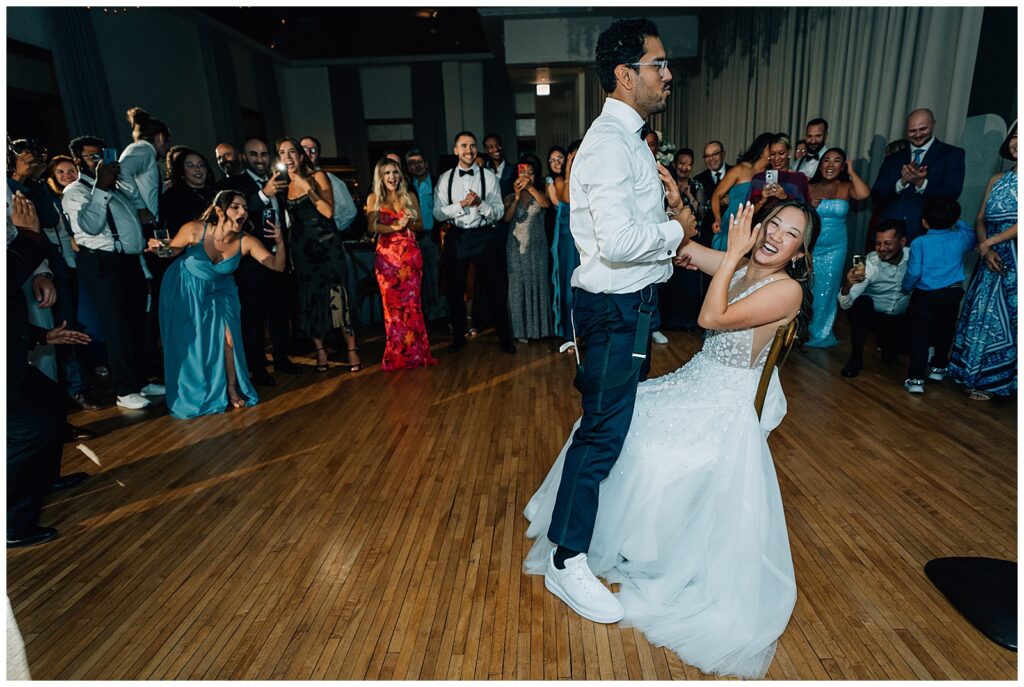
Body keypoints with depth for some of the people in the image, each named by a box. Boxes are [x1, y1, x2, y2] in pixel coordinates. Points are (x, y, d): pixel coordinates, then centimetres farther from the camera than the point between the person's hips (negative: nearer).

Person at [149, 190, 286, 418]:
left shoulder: (245, 242, -21)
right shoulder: (194, 230, -26)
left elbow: (278, 266, -20)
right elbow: (170, 252, -9)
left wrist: (280, 243, -36)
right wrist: (157, 248, -31)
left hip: (218, 292, 2)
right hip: (184, 290, -1)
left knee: (227, 338, -7)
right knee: (187, 343, 4)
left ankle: (232, 388, 17)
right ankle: (190, 396, 26)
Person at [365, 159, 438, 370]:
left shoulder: (410, 196, 10)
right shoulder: (374, 198, 5)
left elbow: (421, 225, 11)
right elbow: (372, 227, -5)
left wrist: (409, 223, -10)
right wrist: (395, 226, -18)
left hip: (411, 254, 1)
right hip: (387, 255, -1)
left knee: (412, 302, -1)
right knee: (392, 304, -1)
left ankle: (415, 352, 6)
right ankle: (397, 355, 8)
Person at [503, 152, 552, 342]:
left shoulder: (540, 192, 7)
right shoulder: (510, 197, 6)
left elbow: (546, 204, -16)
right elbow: (506, 218, -11)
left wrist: (530, 188, -24)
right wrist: (517, 196, -17)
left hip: (537, 246, 0)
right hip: (517, 247, 0)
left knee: (537, 284, 3)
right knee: (519, 286, 1)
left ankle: (539, 327, 14)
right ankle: (521, 329, 7)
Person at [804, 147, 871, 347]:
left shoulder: (846, 187, 1)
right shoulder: (810, 187, 3)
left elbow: (864, 194, -20)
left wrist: (851, 171, -8)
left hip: (835, 248, 0)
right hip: (810, 246, 0)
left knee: (826, 290, 6)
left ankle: (820, 333, 19)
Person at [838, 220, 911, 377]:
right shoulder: (870, 263, -20)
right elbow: (846, 304, -29)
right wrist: (847, 285, -48)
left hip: (901, 318, 3)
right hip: (873, 315, -3)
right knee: (862, 301, -33)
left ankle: (886, 343, 16)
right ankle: (856, 358, -19)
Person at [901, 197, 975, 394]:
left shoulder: (919, 243, -11)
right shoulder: (960, 239, 1)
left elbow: (913, 272, -13)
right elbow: (973, 237, 26)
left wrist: (906, 287, 4)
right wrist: (958, 224, 33)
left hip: (925, 295, -4)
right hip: (953, 293, 4)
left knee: (920, 336, -1)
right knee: (945, 331, 23)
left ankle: (916, 379, -4)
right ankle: (938, 367, 38)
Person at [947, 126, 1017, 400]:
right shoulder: (997, 180, 14)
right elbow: (980, 220, 9)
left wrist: (991, 242, -11)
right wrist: (986, 249, -7)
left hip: (1015, 261, -5)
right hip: (993, 260, 5)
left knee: (1009, 317, -1)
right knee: (984, 314, 7)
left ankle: (996, 380, 9)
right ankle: (979, 375, 17)